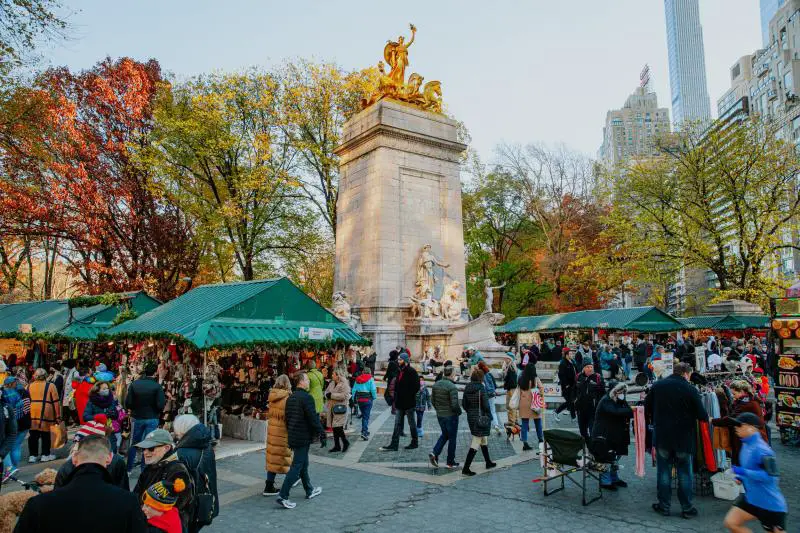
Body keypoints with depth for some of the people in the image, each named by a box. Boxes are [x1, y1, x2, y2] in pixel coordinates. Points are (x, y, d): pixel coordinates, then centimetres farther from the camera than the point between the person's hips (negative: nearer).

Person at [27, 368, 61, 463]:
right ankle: (45, 455, 11)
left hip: (32, 414, 4)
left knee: (33, 435, 11)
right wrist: (57, 416, 1)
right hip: (46, 414, -3)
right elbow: (56, 402, -4)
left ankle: (33, 455, 17)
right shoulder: (50, 386, -2)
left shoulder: (29, 386, 9)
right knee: (45, 434, 5)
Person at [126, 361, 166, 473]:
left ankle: (128, 469, 25)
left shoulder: (134, 384, -8)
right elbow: (161, 405, -17)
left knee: (133, 444, 18)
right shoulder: (157, 386, -15)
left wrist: (132, 409, 11)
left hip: (136, 418, 3)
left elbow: (128, 402, -9)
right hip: (152, 419, -3)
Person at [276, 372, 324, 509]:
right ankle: (283, 496, -3)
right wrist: (322, 432, -10)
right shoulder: (306, 398, -19)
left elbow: (287, 417, 17)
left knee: (303, 465, 20)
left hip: (293, 437, 9)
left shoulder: (291, 398, 10)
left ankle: (309, 491, 32)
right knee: (296, 467, -4)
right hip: (303, 438, -9)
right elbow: (313, 419, -20)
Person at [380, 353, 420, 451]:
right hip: (400, 403, 8)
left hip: (408, 403, -8)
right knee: (397, 424, 8)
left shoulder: (411, 371, -14)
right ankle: (394, 445, 10)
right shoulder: (400, 371, 11)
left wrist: (409, 397, -16)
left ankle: (415, 443, 21)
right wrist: (396, 399, 11)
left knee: (411, 423, 7)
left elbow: (416, 387, -17)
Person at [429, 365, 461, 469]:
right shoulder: (452, 387, -21)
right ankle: (451, 462, 19)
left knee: (444, 435, 22)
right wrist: (459, 412, -5)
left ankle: (434, 453, 5)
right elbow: (455, 404, -24)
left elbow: (432, 400, 7)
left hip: (439, 415, 6)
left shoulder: (436, 384, 1)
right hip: (451, 416, -6)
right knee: (452, 438, 9)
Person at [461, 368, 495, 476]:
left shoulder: (467, 388, 1)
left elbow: (464, 403, 6)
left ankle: (488, 462, 38)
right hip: (481, 418, -7)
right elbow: (485, 404, -16)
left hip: (471, 417, 7)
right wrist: (488, 415, -2)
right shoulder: (481, 388, -17)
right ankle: (466, 468, -4)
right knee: (475, 443, -2)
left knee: (483, 439, 23)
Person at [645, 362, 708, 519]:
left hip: (662, 437, 2)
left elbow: (647, 408, 5)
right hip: (684, 438, -2)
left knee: (664, 472, 10)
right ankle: (687, 508, 19)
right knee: (684, 473, 11)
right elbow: (702, 415, -11)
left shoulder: (657, 386, -2)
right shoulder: (690, 389, -12)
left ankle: (664, 506, 17)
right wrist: (706, 418, 12)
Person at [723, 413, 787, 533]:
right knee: (731, 523, 6)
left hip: (770, 504, -9)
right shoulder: (746, 445, 5)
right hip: (751, 498, 9)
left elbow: (771, 476, -29)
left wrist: (744, 472, -27)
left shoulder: (760, 449, -24)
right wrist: (741, 477, 5)